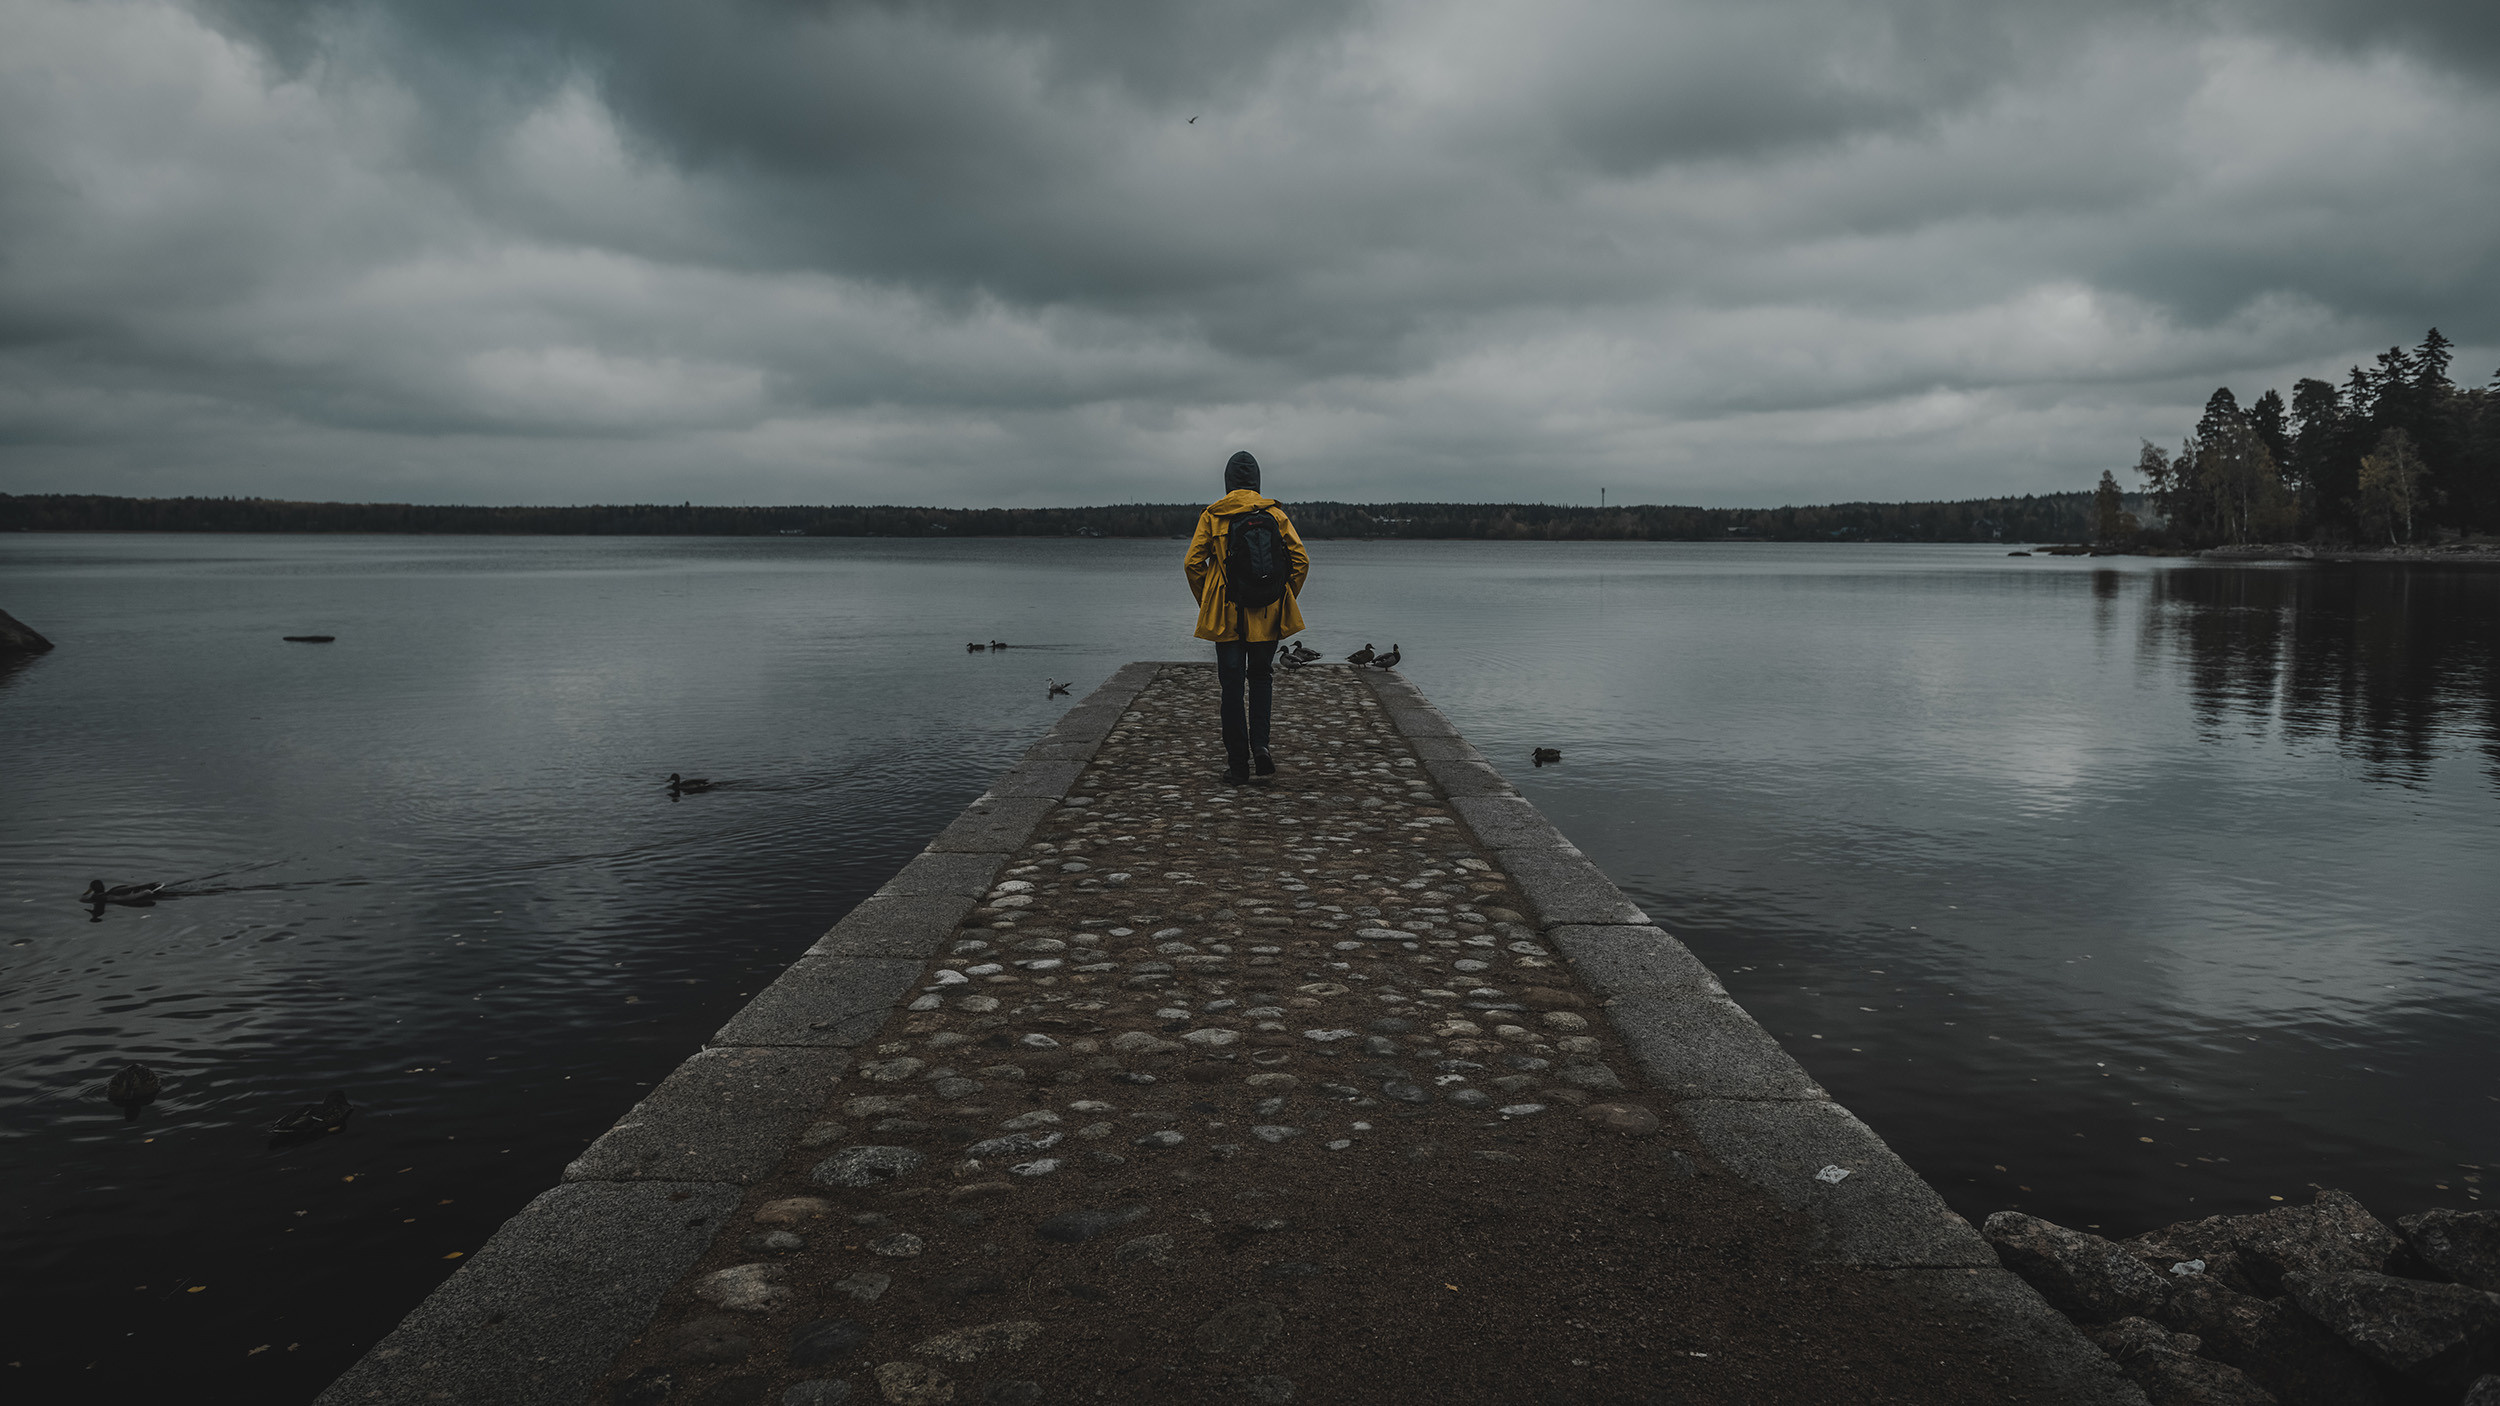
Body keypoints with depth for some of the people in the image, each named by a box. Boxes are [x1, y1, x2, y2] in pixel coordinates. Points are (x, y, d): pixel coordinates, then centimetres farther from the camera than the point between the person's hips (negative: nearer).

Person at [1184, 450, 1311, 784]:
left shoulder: (1212, 516, -1)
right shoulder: (1275, 514, 2)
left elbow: (1193, 563, -7)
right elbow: (1300, 560, -3)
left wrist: (1206, 603, 5)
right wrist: (1284, 601, 7)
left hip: (1227, 617, -1)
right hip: (1267, 618, 1)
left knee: (1232, 686, 5)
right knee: (1261, 677, 18)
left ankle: (1238, 763, 4)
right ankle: (1260, 744, -1)